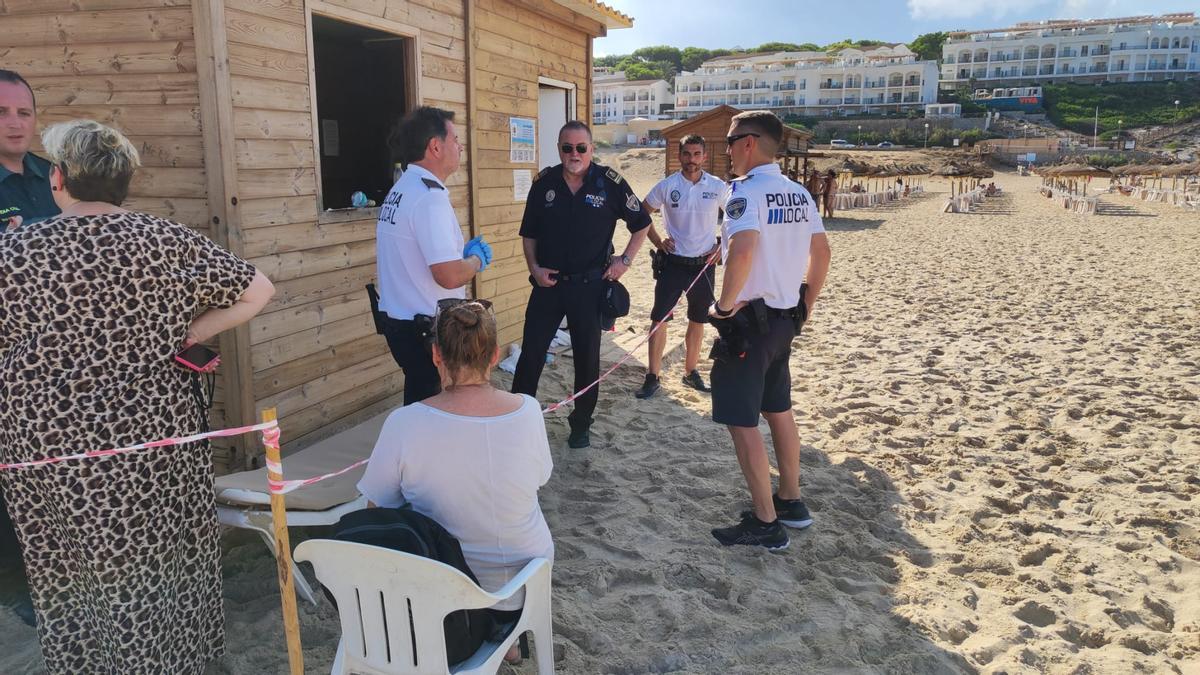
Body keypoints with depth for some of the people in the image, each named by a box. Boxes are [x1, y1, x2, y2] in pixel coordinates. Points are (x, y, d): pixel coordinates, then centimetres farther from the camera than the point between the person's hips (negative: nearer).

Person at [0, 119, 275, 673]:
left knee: (77, 583, 15)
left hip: (53, 452, -1)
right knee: (164, 566, 19)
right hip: (159, 438, 2)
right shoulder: (167, 239, -5)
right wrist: (187, 335, 0)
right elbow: (258, 291, -3)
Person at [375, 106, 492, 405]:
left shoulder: (399, 191, 10)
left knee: (420, 402, 21)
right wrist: (477, 258, -7)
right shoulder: (429, 196, -20)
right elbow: (449, 276, -27)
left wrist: (464, 254, 12)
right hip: (427, 330, -9)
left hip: (399, 321, 9)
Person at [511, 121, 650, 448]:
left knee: (587, 358, 9)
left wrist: (625, 259, -2)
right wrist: (534, 267, -3)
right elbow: (529, 233, 9)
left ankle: (581, 425, 25)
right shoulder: (544, 183, -1)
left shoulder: (610, 182, -7)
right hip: (548, 282, 1)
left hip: (589, 284, -1)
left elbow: (641, 223, 6)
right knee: (531, 353, 1)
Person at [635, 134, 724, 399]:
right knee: (659, 318, -6)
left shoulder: (718, 187, -2)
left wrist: (722, 246, -1)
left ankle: (691, 372, 29)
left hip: (704, 264, 2)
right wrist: (657, 241, -2)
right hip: (673, 262, -1)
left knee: (698, 321, 13)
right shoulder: (667, 186, -4)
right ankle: (653, 377, 3)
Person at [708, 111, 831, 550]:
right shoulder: (798, 193, 9)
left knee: (740, 421, 0)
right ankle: (791, 502, 33)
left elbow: (743, 250, -34)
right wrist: (805, 305, 21)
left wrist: (725, 303, -21)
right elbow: (821, 253, 15)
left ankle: (765, 523, 7)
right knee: (778, 410, 21)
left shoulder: (747, 190, -17)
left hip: (749, 320, -9)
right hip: (784, 319, 9)